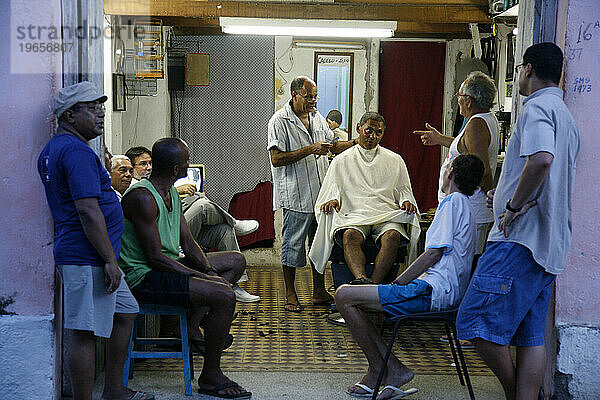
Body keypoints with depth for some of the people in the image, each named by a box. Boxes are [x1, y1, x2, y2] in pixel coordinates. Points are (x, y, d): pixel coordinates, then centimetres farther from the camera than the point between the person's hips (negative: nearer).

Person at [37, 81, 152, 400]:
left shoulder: (52, 149, 18)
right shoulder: (77, 150, -16)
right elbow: (88, 211, -23)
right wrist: (110, 260, -21)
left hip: (76, 254, 11)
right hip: (87, 257, -11)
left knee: (126, 313, 19)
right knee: (84, 333, -5)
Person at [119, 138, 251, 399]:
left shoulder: (171, 194, 11)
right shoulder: (143, 198, -20)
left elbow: (188, 245, 12)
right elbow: (155, 258, -23)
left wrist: (210, 272, -6)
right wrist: (203, 277, -21)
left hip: (168, 267, 11)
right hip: (143, 277, -11)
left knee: (236, 261, 17)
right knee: (224, 295, -26)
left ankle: (193, 325, 1)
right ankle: (210, 377, -11)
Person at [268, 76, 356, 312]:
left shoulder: (317, 117, 13)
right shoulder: (279, 121, -9)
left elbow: (332, 146, 23)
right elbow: (276, 159, -17)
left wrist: (358, 142, 7)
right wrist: (311, 149, -19)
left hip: (320, 192, 7)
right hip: (295, 194, -7)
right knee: (293, 244, 1)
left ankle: (319, 292, 23)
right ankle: (290, 295, 12)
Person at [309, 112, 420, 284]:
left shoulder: (394, 160, 23)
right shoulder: (341, 161, 20)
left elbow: (403, 189, 23)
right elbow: (330, 191, 18)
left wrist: (406, 201, 0)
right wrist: (332, 200, -5)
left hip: (386, 215, 1)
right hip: (354, 215, 0)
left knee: (393, 236, -36)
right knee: (350, 235, -37)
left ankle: (374, 283, -49)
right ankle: (361, 278, -58)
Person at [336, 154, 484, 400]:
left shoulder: (454, 201, -7)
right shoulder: (464, 205, 24)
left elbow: (434, 253, -15)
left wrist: (399, 283, -9)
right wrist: (402, 282, 13)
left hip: (433, 291, -11)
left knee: (344, 296, -12)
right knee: (354, 303, 11)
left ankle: (378, 370, -3)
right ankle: (394, 370, 2)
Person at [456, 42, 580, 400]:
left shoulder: (537, 107, -9)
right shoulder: (567, 117, 22)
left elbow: (541, 159, -30)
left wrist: (514, 205, -20)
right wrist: (509, 194, 24)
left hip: (522, 237, -10)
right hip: (551, 243, 10)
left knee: (476, 321, -7)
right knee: (531, 333, 9)